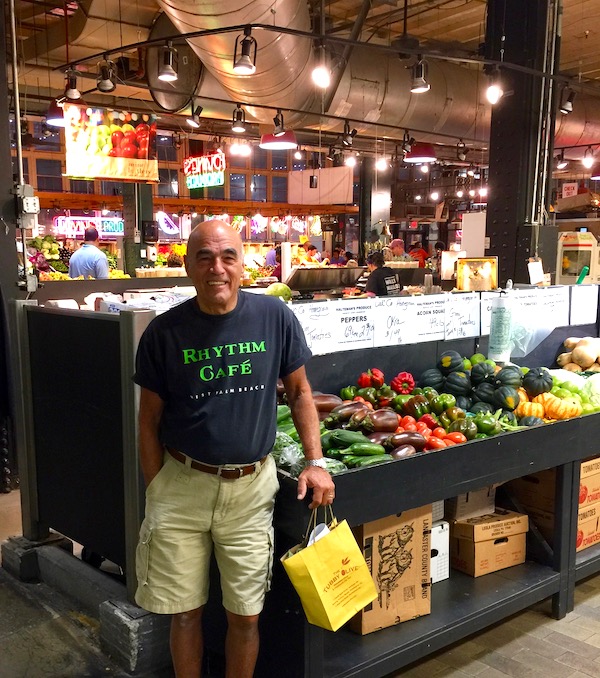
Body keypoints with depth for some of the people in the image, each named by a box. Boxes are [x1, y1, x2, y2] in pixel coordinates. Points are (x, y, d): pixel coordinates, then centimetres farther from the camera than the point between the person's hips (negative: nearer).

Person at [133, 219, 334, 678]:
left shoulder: (275, 317, -5)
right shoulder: (164, 332, -6)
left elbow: (299, 392, 5)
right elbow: (150, 421, 2)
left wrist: (316, 462, -1)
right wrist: (156, 490, 1)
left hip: (251, 487, 0)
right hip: (181, 486, 0)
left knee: (246, 616, 12)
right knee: (185, 613, 12)